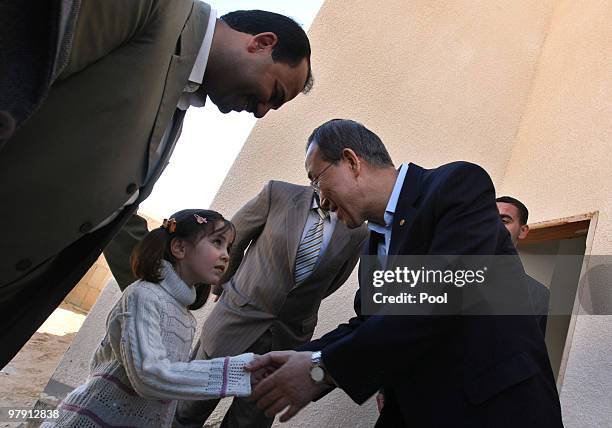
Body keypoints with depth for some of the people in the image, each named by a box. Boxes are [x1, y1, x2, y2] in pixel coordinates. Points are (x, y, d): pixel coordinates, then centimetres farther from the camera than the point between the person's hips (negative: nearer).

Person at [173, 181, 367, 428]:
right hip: (237, 321, -1)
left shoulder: (357, 233, -5)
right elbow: (230, 239, 3)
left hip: (288, 340, 1)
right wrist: (224, 285, 14)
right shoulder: (279, 194, -9)